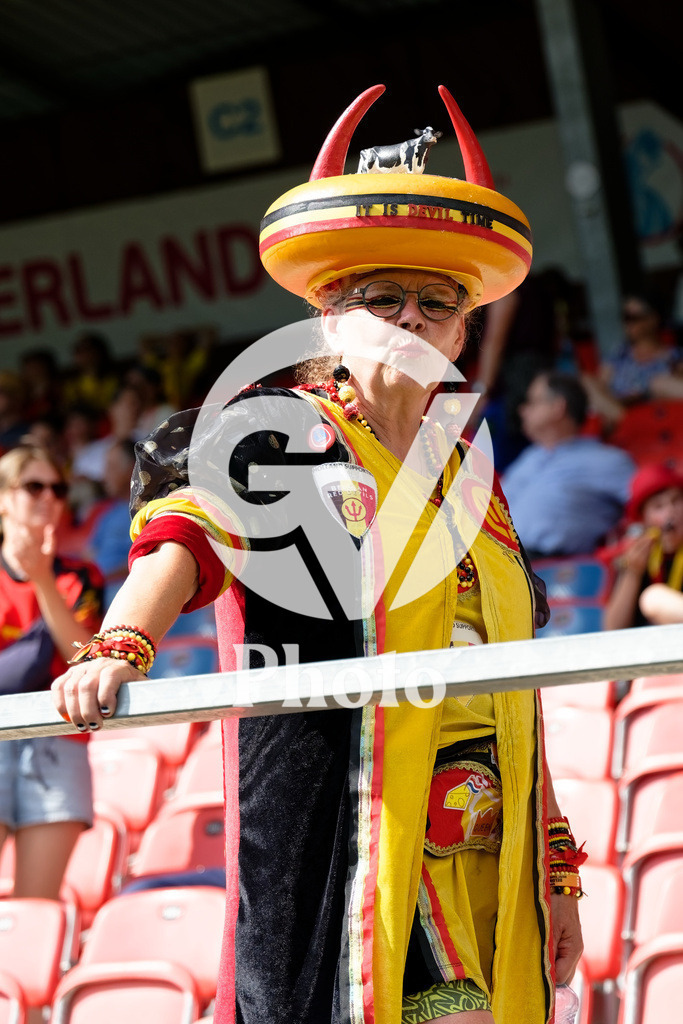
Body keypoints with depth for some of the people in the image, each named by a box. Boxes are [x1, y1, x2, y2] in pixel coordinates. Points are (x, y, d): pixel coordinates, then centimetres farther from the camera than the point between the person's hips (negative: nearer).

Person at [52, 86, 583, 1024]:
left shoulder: (473, 482, 21)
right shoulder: (278, 435, 5)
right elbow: (185, 535, -14)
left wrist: (557, 866, 19)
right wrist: (121, 649, -35)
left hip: (485, 863, 6)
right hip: (340, 844, -6)